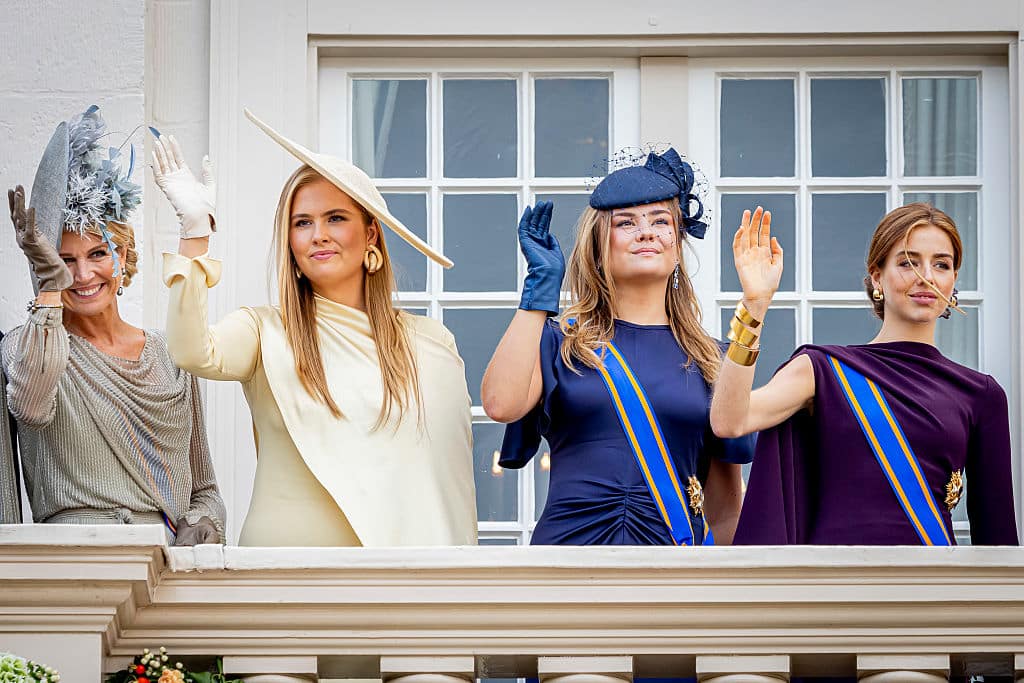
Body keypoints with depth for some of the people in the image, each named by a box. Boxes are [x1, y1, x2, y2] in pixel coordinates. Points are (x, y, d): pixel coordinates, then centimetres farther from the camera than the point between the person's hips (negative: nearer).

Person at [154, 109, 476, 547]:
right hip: (282, 546, -1)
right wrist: (195, 229, -19)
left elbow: (448, 472, 8)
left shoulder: (431, 345, 7)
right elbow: (193, 353, -18)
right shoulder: (265, 333, 3)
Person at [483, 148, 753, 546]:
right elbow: (501, 404, -14)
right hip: (571, 540, -1)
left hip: (672, 547, 1)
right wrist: (542, 283, -9)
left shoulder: (709, 360, 10)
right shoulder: (560, 343, 7)